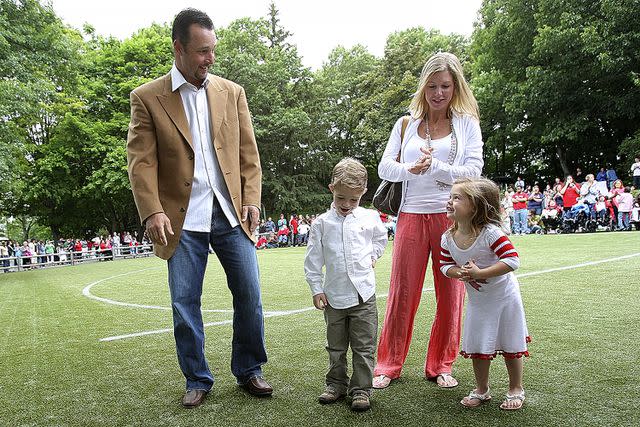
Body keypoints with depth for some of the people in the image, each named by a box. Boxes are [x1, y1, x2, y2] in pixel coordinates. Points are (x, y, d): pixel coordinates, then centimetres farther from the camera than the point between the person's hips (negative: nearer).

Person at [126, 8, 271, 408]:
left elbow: (248, 153, 8)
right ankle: (198, 380, 23)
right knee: (184, 303, 4)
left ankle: (249, 370, 24)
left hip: (231, 213, 2)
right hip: (183, 220, -2)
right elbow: (142, 161, -4)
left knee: (249, 295, 4)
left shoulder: (232, 92, 9)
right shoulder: (148, 98, 1)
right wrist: (153, 211, -16)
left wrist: (252, 201, -1)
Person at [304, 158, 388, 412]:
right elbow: (313, 259, 1)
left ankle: (361, 389, 18)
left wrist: (372, 255, 9)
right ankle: (336, 384, 31)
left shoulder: (370, 218, -1)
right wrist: (316, 289, -1)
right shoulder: (322, 223, -3)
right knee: (336, 347, 15)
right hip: (334, 296, 1)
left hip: (364, 295, 0)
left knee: (364, 347, 5)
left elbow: (381, 237, 22)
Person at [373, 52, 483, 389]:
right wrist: (409, 169, -16)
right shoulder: (406, 124, 11)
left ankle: (441, 366, 21)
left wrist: (434, 167, -13)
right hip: (411, 216, 1)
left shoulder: (467, 123, 8)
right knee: (402, 292, 3)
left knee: (450, 294, 5)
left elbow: (474, 171, -3)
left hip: (452, 218, 0)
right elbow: (384, 167, 4)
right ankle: (388, 365, 16)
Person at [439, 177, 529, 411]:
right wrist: (461, 273, -22)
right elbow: (445, 265, 0)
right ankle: (481, 390, 32)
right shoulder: (448, 238, -11)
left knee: (510, 345, 10)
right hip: (477, 299, 5)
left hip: (503, 296, -5)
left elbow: (512, 260, -32)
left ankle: (516, 390, 31)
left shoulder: (490, 233, -29)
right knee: (477, 346, 12)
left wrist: (479, 273, -35)